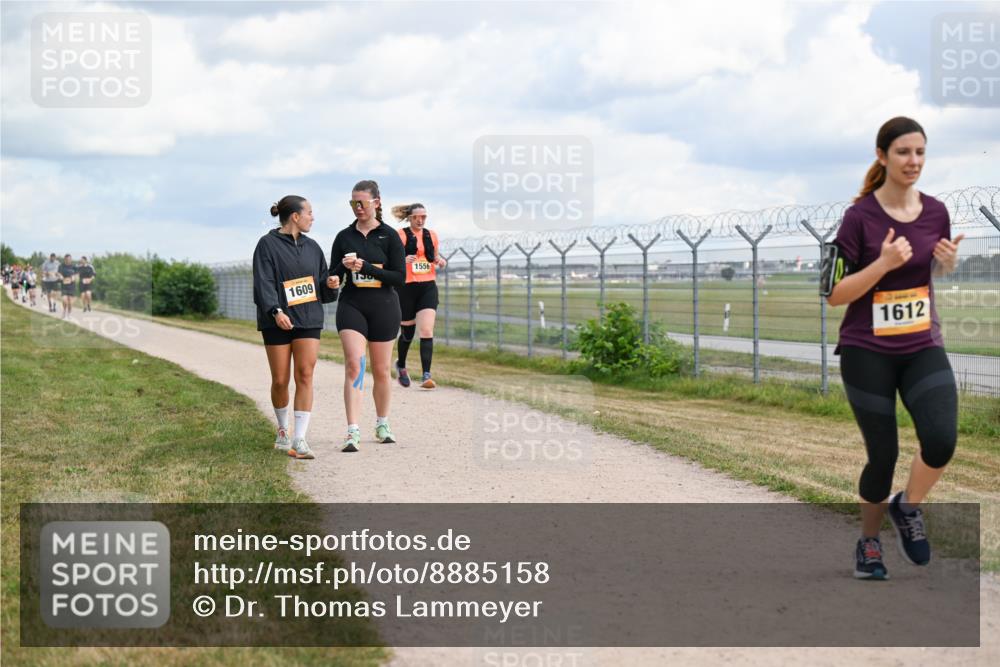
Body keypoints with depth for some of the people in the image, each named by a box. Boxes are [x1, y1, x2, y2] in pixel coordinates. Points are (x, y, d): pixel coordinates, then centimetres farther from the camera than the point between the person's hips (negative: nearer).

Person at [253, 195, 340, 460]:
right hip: (278, 322, -4)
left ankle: (299, 440, -11)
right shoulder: (268, 245, -3)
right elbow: (263, 283, -12)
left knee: (305, 376, -9)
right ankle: (283, 431, 26)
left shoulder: (312, 247, 15)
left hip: (308, 319, 4)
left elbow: (321, 287, 19)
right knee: (280, 381, 3)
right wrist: (276, 311, -27)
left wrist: (330, 285, -4)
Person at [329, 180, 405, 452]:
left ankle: (382, 424, 28)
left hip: (383, 307, -1)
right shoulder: (344, 237, 7)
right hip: (352, 305, 1)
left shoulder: (389, 236, -1)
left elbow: (400, 277, -6)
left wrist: (365, 267, -16)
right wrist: (344, 267, -13)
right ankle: (353, 432, -19)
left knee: (381, 370, 9)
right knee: (354, 364, -15)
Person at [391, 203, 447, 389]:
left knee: (426, 331, -13)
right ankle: (401, 365, 38)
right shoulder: (400, 235, -4)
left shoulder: (431, 235, 10)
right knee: (407, 332, 9)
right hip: (406, 287, -2)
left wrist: (440, 261, 2)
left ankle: (426, 376, -17)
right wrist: (403, 260, -27)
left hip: (428, 287, 3)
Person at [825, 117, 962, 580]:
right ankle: (868, 542, 26)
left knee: (941, 439, -18)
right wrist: (883, 264, -24)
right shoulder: (859, 217, -12)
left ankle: (908, 508, 12)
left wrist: (948, 263, -5)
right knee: (883, 455, 0)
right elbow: (834, 294, -11)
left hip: (922, 348, 3)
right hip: (867, 352, -3)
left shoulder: (935, 212, 1)